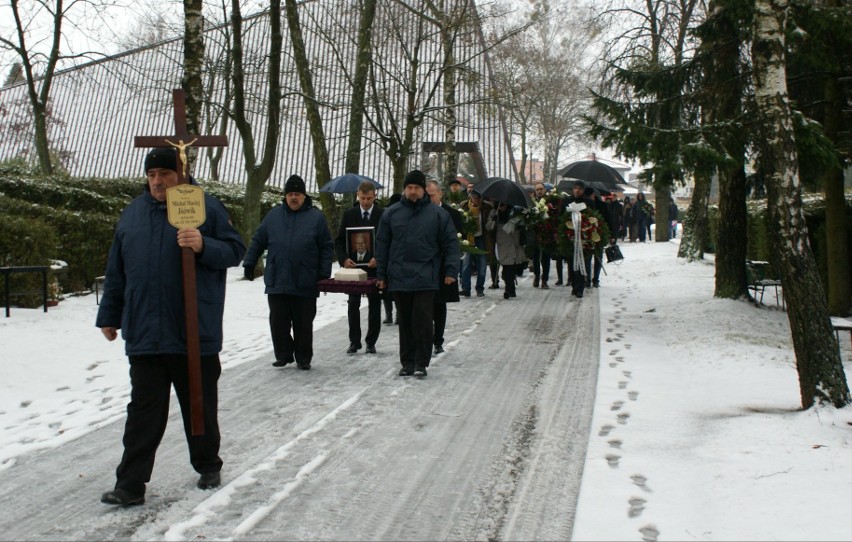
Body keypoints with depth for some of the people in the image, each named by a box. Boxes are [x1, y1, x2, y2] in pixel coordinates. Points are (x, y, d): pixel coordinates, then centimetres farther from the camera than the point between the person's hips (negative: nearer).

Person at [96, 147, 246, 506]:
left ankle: (207, 467, 29)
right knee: (143, 411, 3)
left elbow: (235, 250, -4)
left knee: (200, 407, 11)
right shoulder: (133, 213, 11)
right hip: (143, 335, 3)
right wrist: (109, 315, 16)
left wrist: (204, 245, -22)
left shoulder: (206, 207, -2)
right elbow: (116, 272, 15)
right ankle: (130, 484, 5)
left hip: (196, 332, -3)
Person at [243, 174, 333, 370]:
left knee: (303, 324, 6)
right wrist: (249, 264, 7)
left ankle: (303, 358, 17)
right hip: (276, 282, 2)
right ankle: (283, 354, 20)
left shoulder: (316, 217, 1)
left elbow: (326, 247, 2)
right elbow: (257, 242, 12)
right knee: (278, 322, 6)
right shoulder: (274, 215, 7)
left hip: (305, 285, -2)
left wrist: (324, 274, -5)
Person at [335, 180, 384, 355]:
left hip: (375, 267, -1)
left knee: (374, 306, 4)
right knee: (353, 305, 3)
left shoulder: (383, 215, -2)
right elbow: (339, 241, 4)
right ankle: (354, 342, 9)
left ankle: (371, 342, 11)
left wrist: (379, 259, -18)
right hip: (353, 266, 2)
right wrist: (344, 259, -13)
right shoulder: (349, 214, 4)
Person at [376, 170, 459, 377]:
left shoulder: (438, 214, 2)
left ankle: (421, 363, 4)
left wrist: (451, 271, -5)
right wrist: (381, 274, 7)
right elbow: (382, 245, 10)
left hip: (425, 280, -2)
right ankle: (407, 362, 16)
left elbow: (450, 243, 3)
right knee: (405, 322, 9)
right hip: (399, 278, 2)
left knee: (423, 321, -5)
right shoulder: (391, 214, 6)